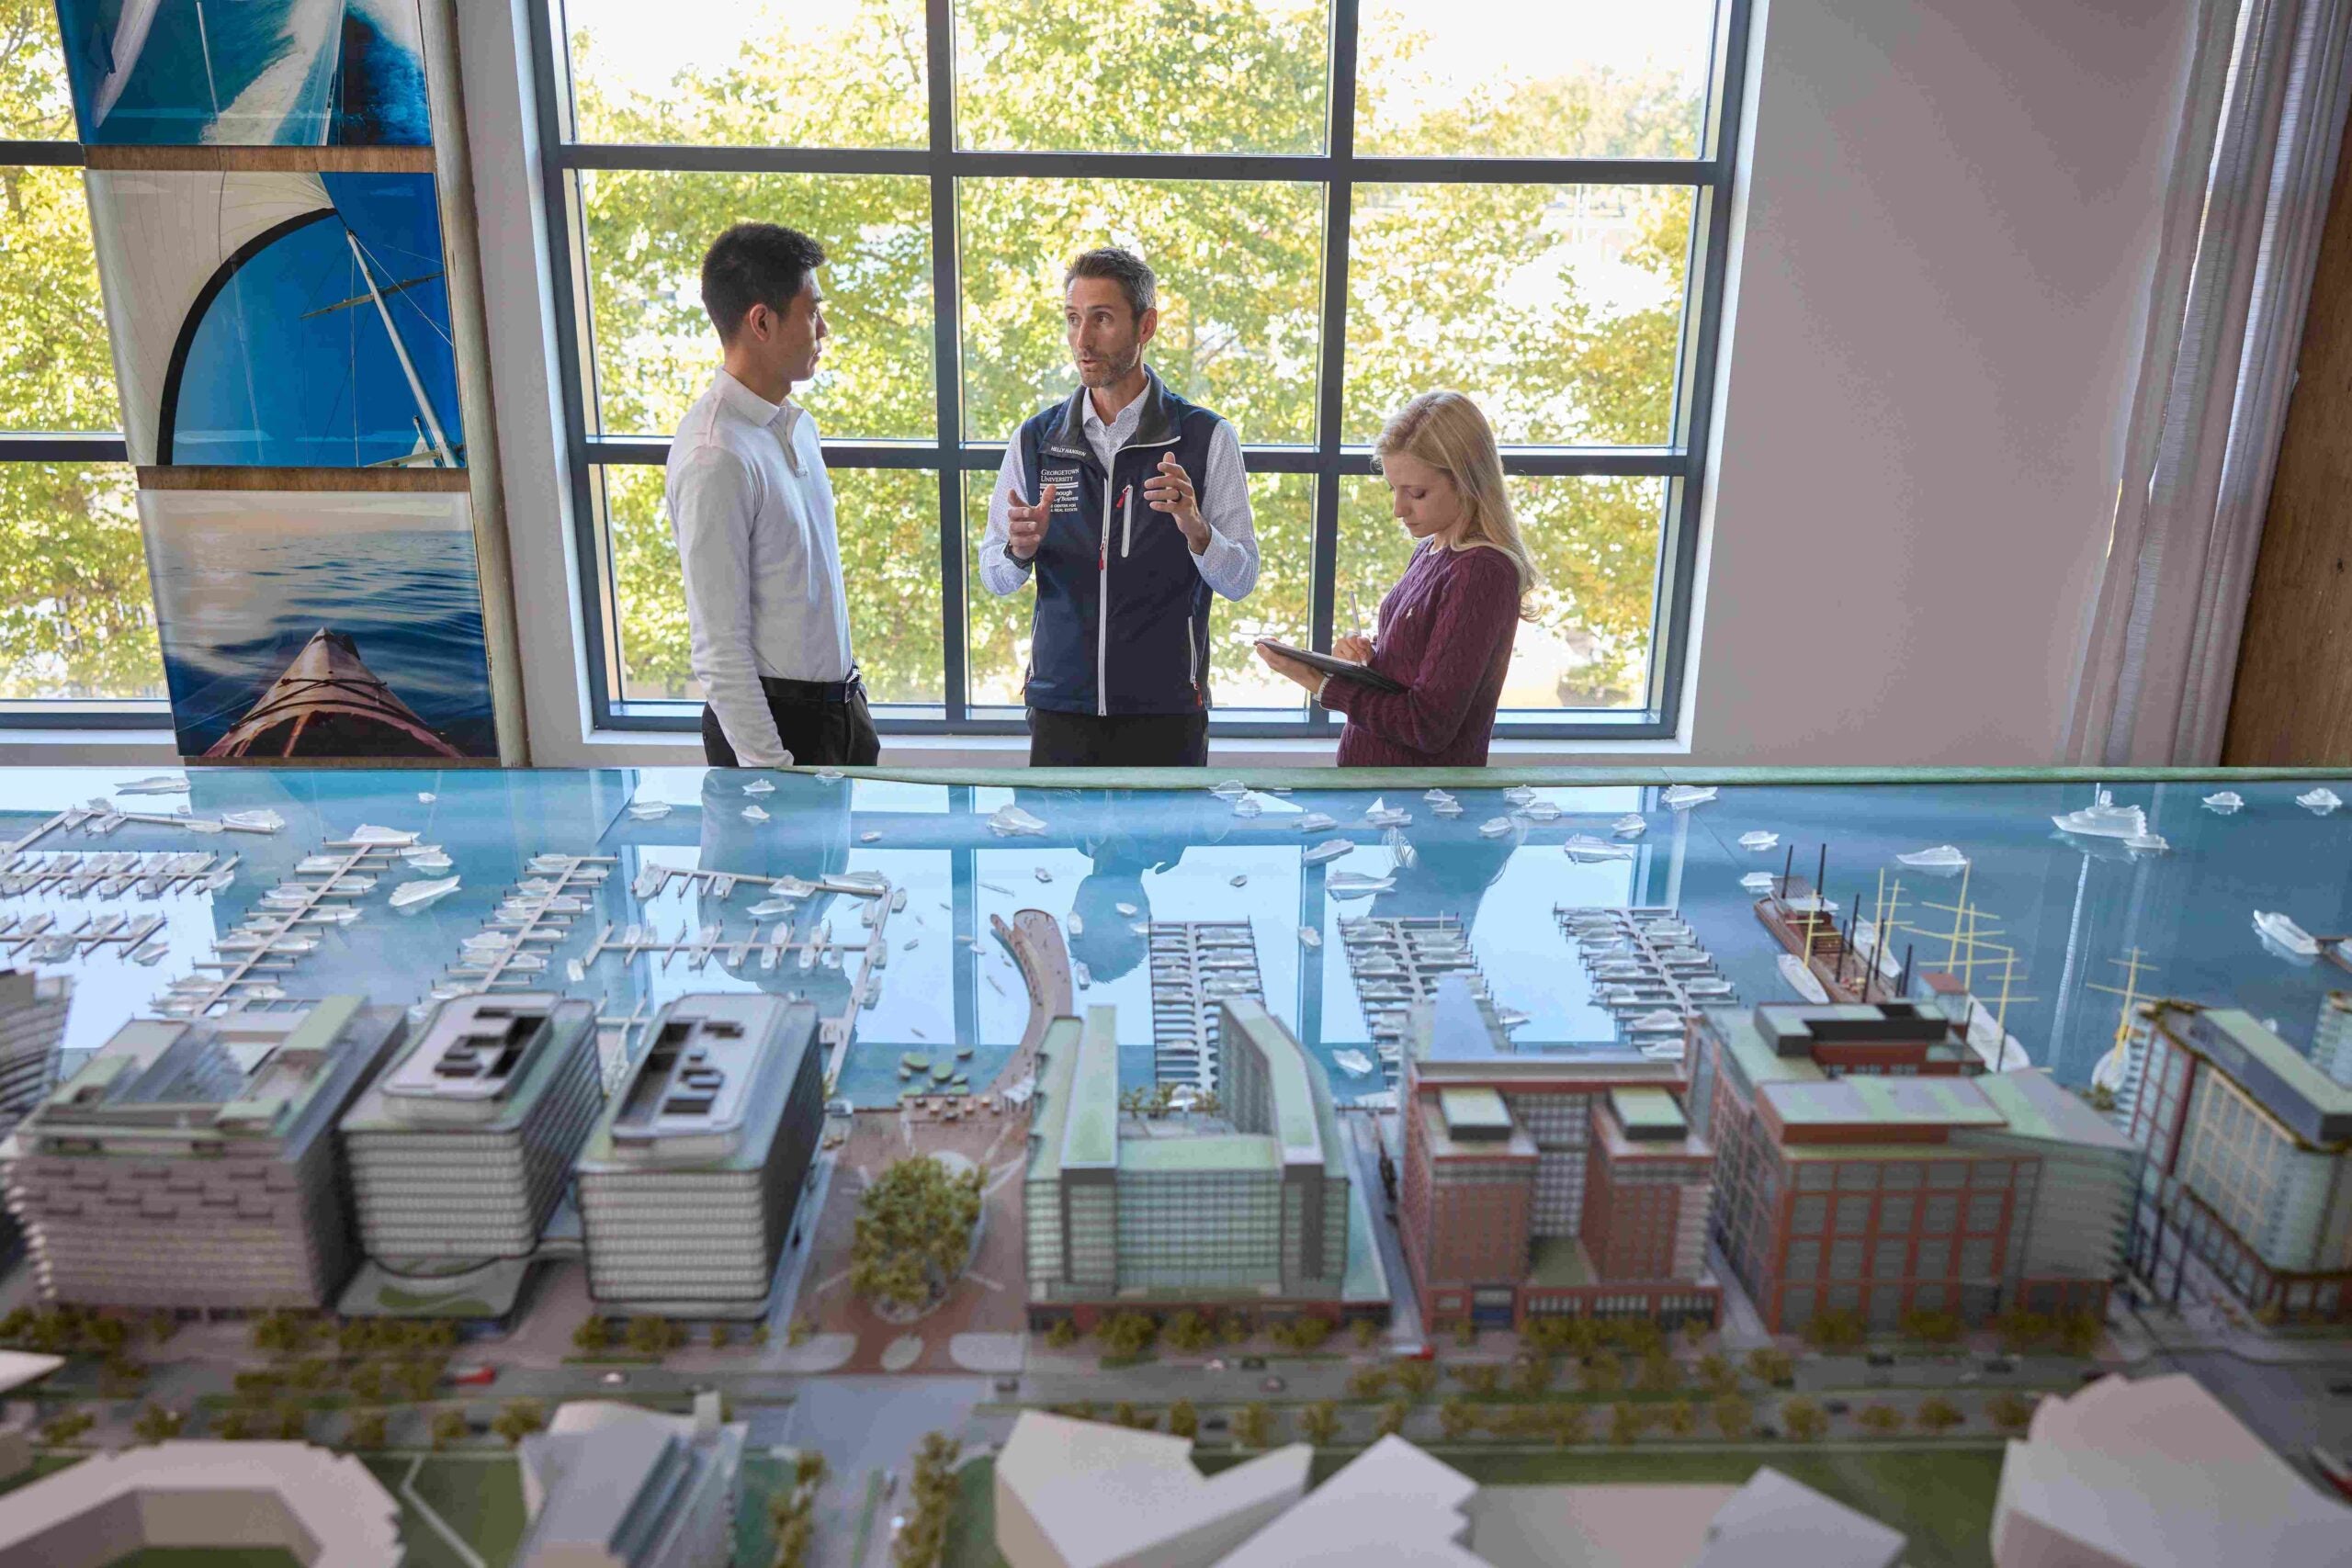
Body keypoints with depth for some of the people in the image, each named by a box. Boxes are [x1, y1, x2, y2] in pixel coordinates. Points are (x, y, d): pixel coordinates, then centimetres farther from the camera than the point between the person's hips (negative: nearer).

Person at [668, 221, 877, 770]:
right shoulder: (717, 458, -20)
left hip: (840, 703, 8)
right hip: (774, 722, -8)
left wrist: (848, 692, 18)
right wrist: (770, 767, -20)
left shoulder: (796, 425, 7)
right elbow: (718, 646, -20)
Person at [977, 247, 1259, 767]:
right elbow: (994, 577, 8)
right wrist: (1020, 549, -15)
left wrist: (1195, 529, -24)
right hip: (1061, 702, 2)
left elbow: (1241, 580, -4)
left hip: (1165, 710, -1)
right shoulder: (1034, 441, 5)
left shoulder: (1207, 439, -2)